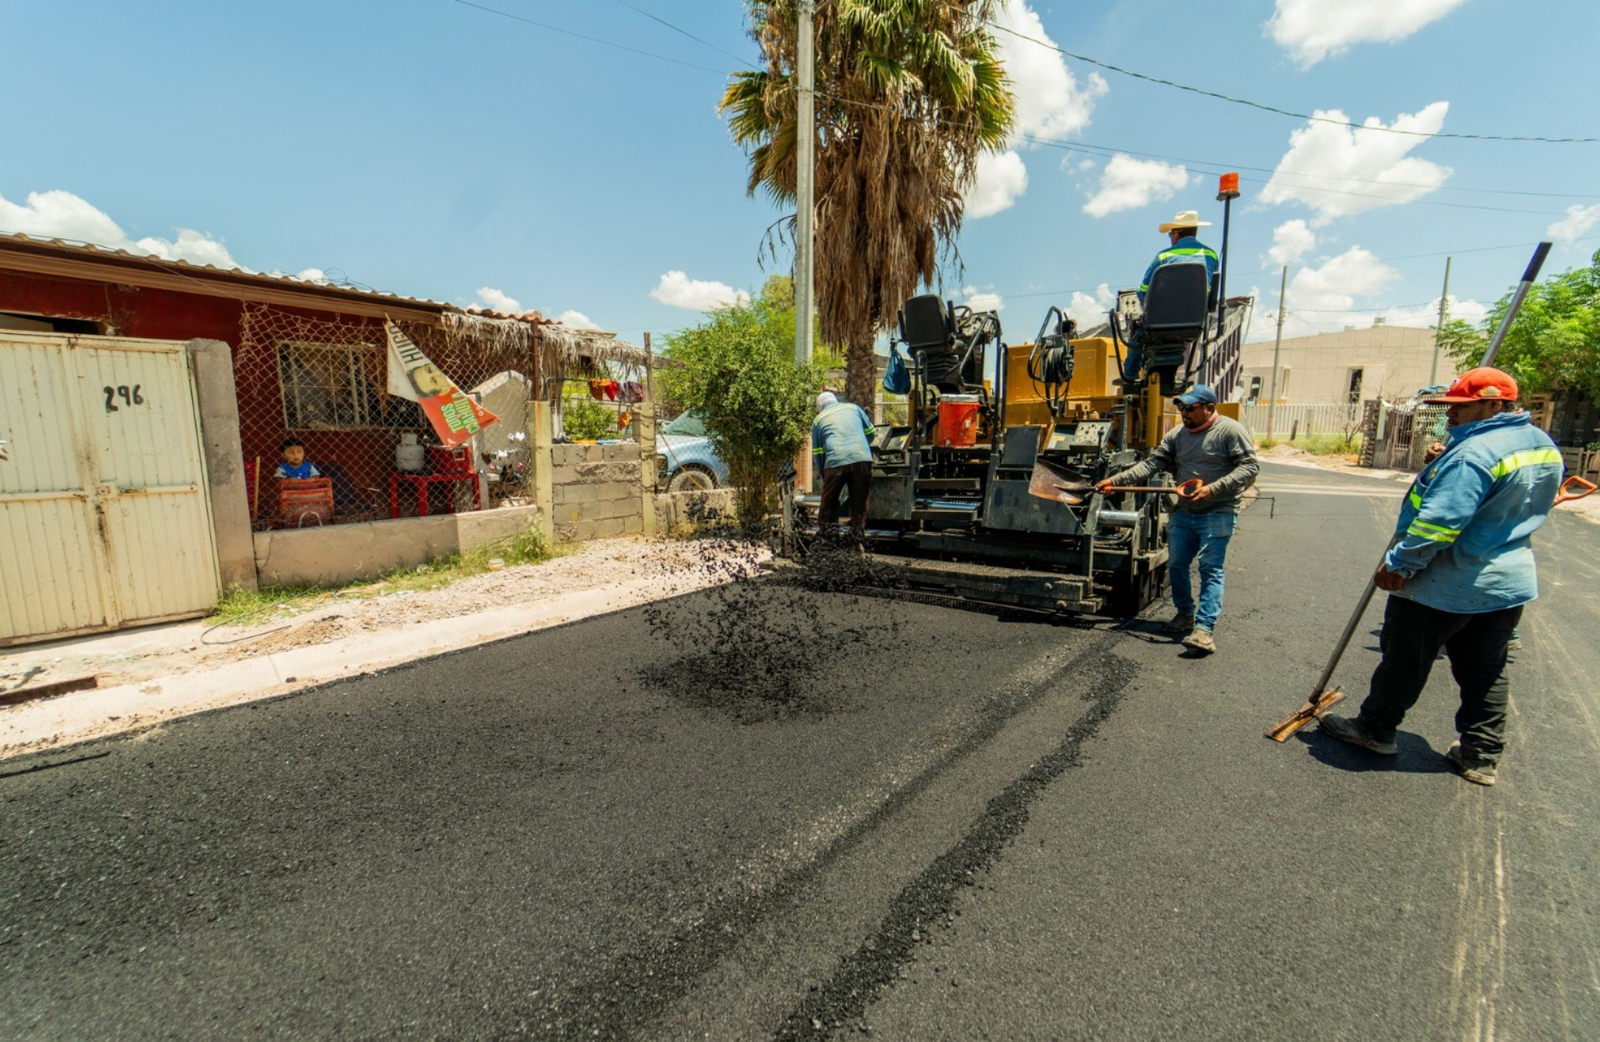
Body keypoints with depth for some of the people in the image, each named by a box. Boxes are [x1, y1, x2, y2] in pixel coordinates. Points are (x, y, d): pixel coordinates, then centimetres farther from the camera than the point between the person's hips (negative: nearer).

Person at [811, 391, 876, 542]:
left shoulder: (818, 419, 18)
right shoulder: (853, 407, 21)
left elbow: (817, 452, 17)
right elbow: (870, 432, 24)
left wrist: (823, 474, 26)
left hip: (836, 462, -1)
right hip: (862, 459, 2)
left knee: (829, 500, 15)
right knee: (859, 501, 13)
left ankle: (826, 531, 21)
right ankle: (858, 533, 18)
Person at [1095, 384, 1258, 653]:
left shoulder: (1230, 430, -8)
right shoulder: (1177, 434, 8)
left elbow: (1250, 467, -13)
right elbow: (1151, 464, 3)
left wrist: (1212, 489, -23)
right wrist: (1116, 480, -9)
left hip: (1217, 513, -6)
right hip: (1183, 512, 6)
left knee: (1210, 569, -9)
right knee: (1176, 565, 11)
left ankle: (1205, 628, -10)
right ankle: (1185, 615, 28)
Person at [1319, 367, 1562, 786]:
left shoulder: (1474, 453, -25)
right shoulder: (1544, 446, 7)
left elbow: (1439, 521, -29)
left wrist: (1399, 563, -20)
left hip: (1444, 584, -9)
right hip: (1510, 583, 9)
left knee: (1404, 661, 7)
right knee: (1486, 671, 17)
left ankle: (1375, 728, 21)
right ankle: (1481, 755, 24)